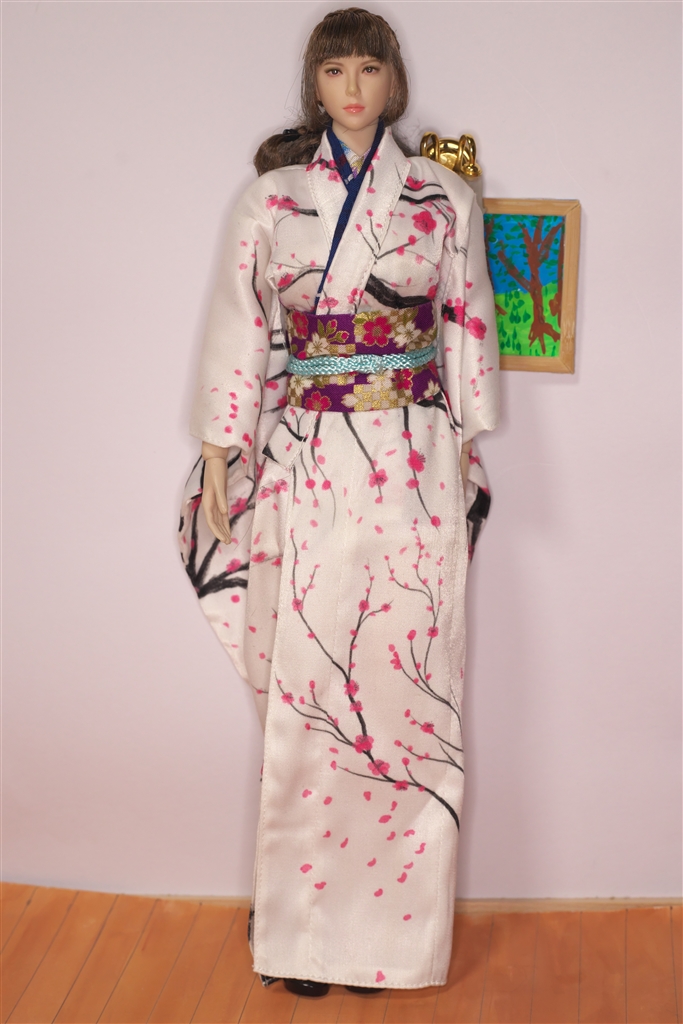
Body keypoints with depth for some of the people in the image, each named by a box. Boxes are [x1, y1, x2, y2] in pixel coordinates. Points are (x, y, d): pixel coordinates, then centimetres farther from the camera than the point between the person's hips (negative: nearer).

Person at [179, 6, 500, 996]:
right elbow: (239, 328, 6)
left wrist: (467, 466, 7)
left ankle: (395, 926, 15)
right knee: (306, 688, 1)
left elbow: (470, 331, 9)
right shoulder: (272, 197, 6)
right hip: (306, 468, 0)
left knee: (407, 683, 1)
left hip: (414, 470, 0)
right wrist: (218, 454, 4)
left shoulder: (445, 199, 7)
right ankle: (303, 928, 15)